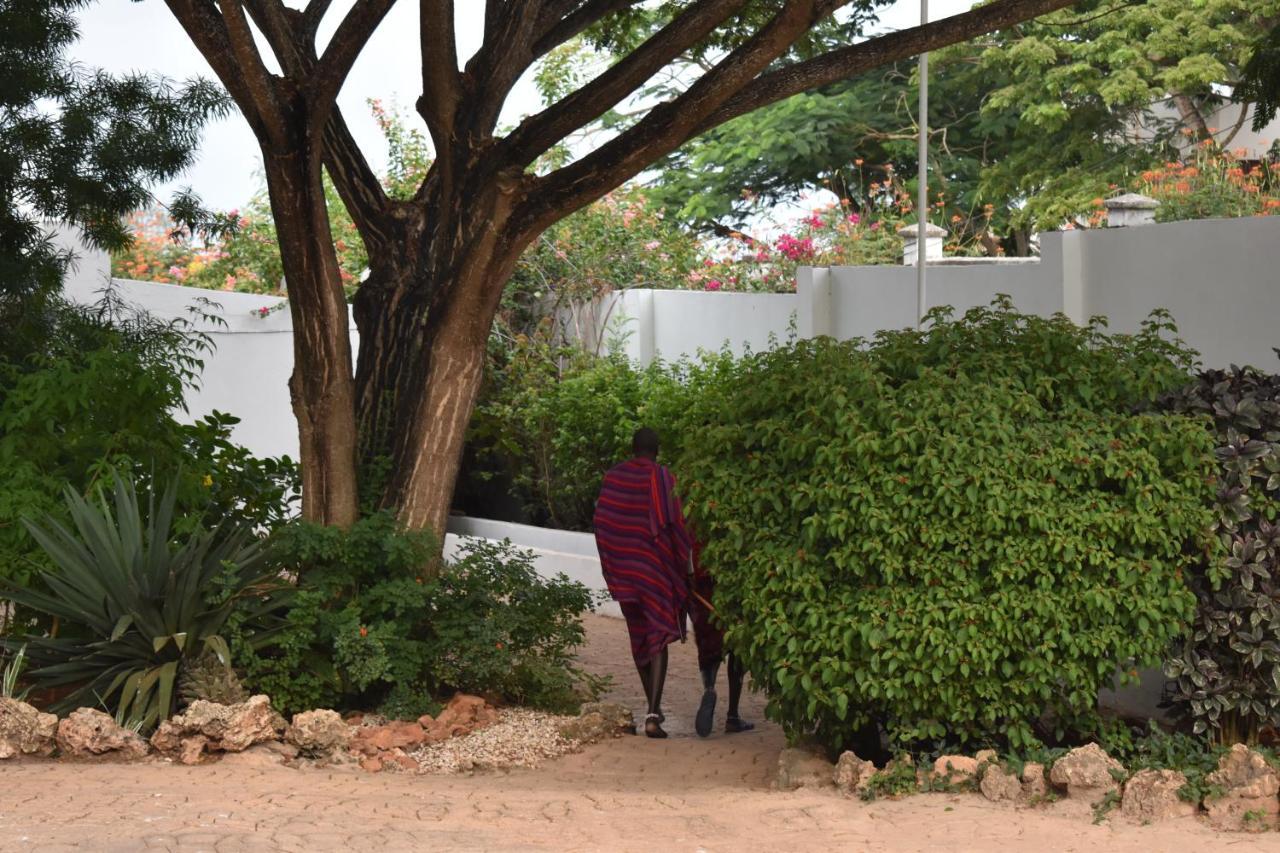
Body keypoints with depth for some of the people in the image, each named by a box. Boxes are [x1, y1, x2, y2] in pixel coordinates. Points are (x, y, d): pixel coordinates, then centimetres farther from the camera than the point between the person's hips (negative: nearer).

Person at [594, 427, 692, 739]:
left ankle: (653, 706, 27)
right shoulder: (661, 477, -10)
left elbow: (601, 522, 5)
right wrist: (682, 562, 0)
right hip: (656, 568, -4)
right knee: (659, 638, -4)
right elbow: (671, 524, -12)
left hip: (624, 569, 4)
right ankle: (653, 714, -18)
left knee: (639, 636, 18)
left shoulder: (613, 477, 1)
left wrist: (613, 568, 15)